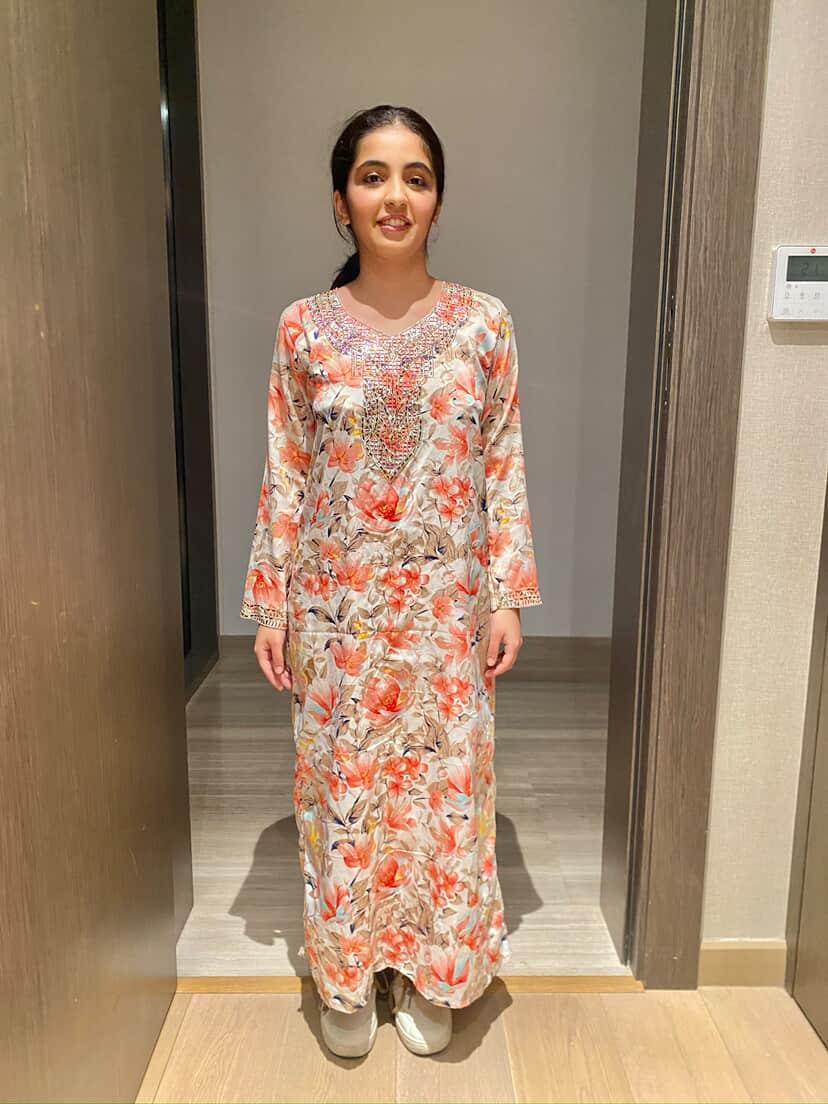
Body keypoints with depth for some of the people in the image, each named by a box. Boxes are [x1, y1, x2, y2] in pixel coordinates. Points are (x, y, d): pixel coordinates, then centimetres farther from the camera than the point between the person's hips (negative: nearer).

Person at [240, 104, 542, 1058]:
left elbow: (505, 470, 0)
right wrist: (270, 603, -1)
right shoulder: (305, 327, -1)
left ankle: (426, 972, 37)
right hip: (337, 606, 0)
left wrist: (508, 595, -3)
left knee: (442, 784, 11)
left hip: (446, 605, 0)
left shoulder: (484, 322, -1)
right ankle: (346, 974, 37)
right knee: (340, 785, 12)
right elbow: (285, 477, 1)